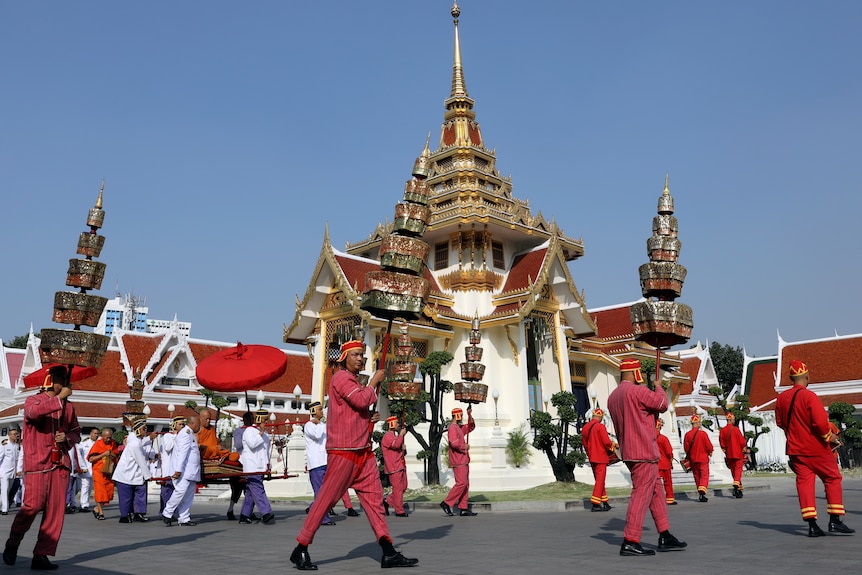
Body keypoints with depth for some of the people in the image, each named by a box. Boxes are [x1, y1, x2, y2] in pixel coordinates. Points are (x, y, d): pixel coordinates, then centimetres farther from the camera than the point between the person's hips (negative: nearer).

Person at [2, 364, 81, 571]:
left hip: (60, 463, 4)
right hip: (37, 463, -4)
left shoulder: (68, 406, 15)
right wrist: (59, 398, -21)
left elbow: (76, 433, 20)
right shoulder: (33, 400, 1)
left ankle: (41, 555, 4)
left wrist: (67, 438, -2)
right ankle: (12, 544, 18)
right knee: (33, 505, -9)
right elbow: (34, 411, -24)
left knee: (56, 509, -2)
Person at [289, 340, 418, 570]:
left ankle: (388, 553, 2)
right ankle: (300, 549, 9)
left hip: (363, 451, 9)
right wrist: (375, 381, -9)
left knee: (374, 497, 3)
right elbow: (361, 401, -23)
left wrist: (369, 418, 10)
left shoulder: (356, 382, 20)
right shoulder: (341, 378, -9)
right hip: (343, 452, -9)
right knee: (326, 499, -3)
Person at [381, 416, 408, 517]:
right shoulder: (387, 436, -11)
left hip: (401, 466, 10)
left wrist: (404, 449, 2)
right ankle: (399, 511, 1)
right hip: (394, 468, -10)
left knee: (403, 487, 10)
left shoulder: (395, 435, 20)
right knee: (398, 489, -6)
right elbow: (396, 445, -28)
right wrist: (401, 434, -15)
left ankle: (387, 502, 20)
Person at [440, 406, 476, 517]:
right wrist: (465, 446, -11)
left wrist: (470, 415, 14)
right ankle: (446, 503, -6)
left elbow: (471, 427, 27)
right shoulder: (452, 428, -13)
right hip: (458, 462, -10)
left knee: (465, 484, 8)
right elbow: (454, 443, -26)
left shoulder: (460, 427, 17)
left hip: (464, 461, 10)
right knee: (461, 483, -13)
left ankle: (463, 508, 10)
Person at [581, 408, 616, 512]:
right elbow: (607, 442, -18)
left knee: (599, 479, 16)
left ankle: (604, 502, 21)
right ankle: (595, 503, -7)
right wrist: (613, 445, 3)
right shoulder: (600, 426, -15)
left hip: (591, 458, 7)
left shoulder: (585, 428, 7)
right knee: (600, 480, -3)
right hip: (601, 458, -7)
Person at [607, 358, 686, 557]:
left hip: (628, 452, 9)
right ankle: (630, 543, -4)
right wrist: (659, 387, 12)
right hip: (644, 452, -9)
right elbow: (663, 404, -3)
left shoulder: (612, 397, 12)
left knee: (656, 491, 17)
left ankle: (665, 537, 22)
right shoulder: (638, 391, -15)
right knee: (641, 494, -6)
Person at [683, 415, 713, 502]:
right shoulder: (703, 433, -13)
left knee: (697, 476, 13)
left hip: (693, 459, 4)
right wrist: (710, 452, 13)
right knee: (704, 475, 1)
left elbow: (686, 447, 1)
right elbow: (709, 446, -8)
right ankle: (702, 492, -18)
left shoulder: (687, 435, -4)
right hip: (703, 459, -3)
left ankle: (700, 495, 18)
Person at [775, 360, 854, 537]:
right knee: (833, 479, 9)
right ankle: (835, 520, 7)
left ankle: (812, 525, 1)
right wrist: (829, 437, -3)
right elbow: (820, 422, -20)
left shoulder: (782, 398, 2)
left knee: (804, 482, 5)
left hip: (795, 448, 5)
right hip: (816, 448, -5)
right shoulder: (809, 396, -16)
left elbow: (780, 422, 11)